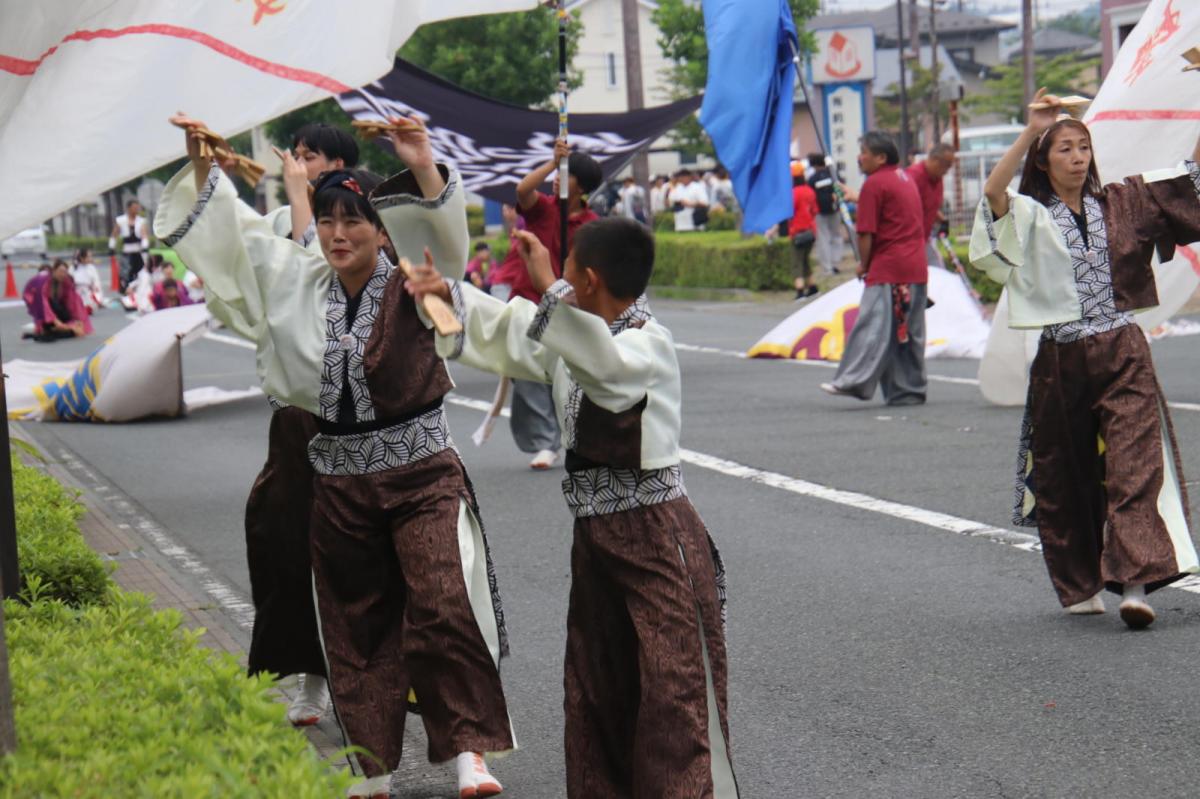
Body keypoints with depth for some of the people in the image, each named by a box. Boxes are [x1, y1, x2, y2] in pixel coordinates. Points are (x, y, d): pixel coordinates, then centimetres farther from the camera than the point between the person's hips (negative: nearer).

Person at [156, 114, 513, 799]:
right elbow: (231, 232, 12)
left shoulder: (411, 289, -7)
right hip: (339, 480, 5)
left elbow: (445, 240, -25)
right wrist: (203, 164, 2)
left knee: (444, 608, -17)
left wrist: (424, 171, -41)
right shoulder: (298, 283, 6)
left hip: (421, 474, -4)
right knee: (357, 624, 9)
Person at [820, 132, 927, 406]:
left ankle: (855, 381, -24)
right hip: (917, 268, 9)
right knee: (910, 331, 10)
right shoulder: (904, 178, 18)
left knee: (873, 325, -15)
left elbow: (866, 232, -10)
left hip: (888, 269, -9)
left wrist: (864, 264, 2)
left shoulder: (875, 183, -8)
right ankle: (910, 390, 12)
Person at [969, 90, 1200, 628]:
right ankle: (1080, 588, 22)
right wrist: (1030, 132, -27)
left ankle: (1134, 583, -22)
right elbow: (993, 191, -20)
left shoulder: (1119, 203, 9)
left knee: (1135, 463, -14)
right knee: (1066, 477, 8)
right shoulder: (1029, 217, 1)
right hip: (1062, 360, -1)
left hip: (1124, 355, 1)